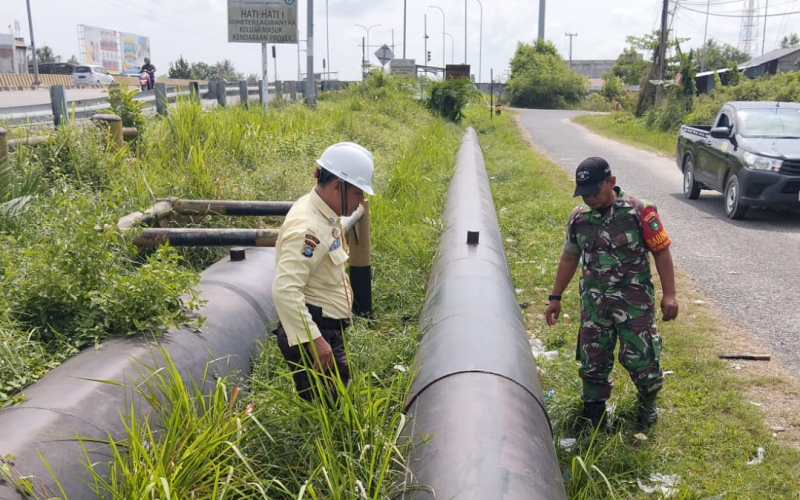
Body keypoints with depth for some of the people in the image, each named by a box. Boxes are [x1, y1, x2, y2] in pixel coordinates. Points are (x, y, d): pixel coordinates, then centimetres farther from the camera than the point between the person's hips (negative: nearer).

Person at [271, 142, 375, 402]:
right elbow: (284, 290, -31)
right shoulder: (308, 227, -24)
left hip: (326, 329, 10)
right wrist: (314, 340, -31)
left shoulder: (324, 215, 8)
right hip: (313, 332, -10)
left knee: (335, 404, 19)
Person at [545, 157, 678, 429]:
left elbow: (662, 251, -6)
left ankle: (647, 406, 30)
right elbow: (569, 258, 14)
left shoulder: (639, 211, -10)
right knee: (592, 361, 9)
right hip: (593, 302, 4)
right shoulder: (578, 217, 3)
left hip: (634, 302, -3)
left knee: (642, 360, 1)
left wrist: (669, 294, -9)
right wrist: (555, 297, 15)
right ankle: (594, 414, 28)